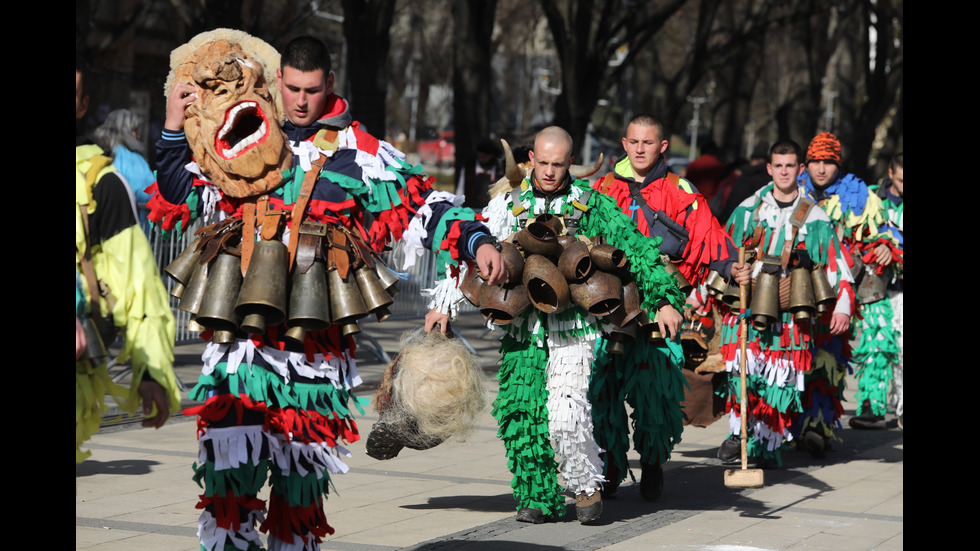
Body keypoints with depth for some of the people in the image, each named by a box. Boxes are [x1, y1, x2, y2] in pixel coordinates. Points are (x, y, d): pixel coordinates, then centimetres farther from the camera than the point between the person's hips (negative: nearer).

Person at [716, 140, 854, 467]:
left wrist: (842, 306, -3)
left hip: (790, 313, 0)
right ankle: (740, 432, 0)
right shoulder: (747, 210, 10)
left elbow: (836, 265, 7)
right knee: (744, 373, -16)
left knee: (782, 379, -1)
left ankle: (768, 445, 12)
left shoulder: (814, 219, 7)